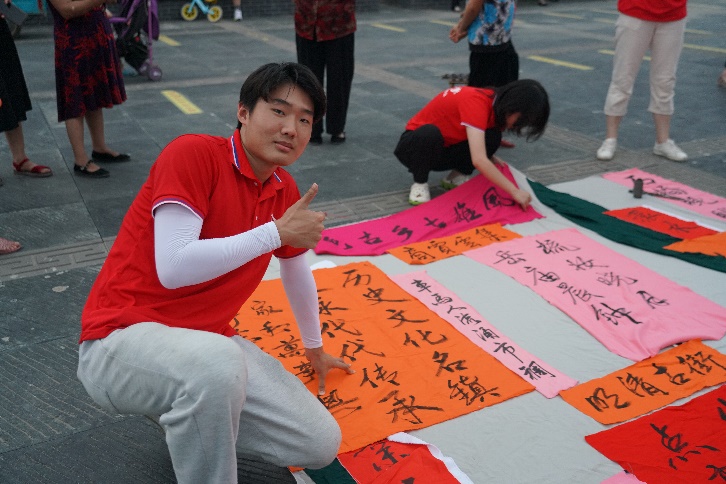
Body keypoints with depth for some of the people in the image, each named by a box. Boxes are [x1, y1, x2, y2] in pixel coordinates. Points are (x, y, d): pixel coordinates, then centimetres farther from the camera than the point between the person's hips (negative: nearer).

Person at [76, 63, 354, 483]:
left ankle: (191, 418, 18)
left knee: (322, 445, -1)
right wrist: (276, 231, -22)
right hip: (123, 338, -7)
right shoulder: (194, 154, -16)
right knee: (218, 364, -41)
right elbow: (173, 267, -25)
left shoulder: (285, 191, 6)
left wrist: (315, 349, 31)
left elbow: (297, 273, 21)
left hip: (211, 341, 7)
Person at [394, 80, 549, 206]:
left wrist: (492, 159, -15)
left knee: (492, 137, -18)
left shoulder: (495, 103, -7)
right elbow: (479, 160, -42)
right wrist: (515, 192, -39)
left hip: (444, 149, 7)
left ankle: (456, 177, 3)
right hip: (416, 145, -6)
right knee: (430, 133, -41)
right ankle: (420, 183, -15)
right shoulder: (476, 102, -32)